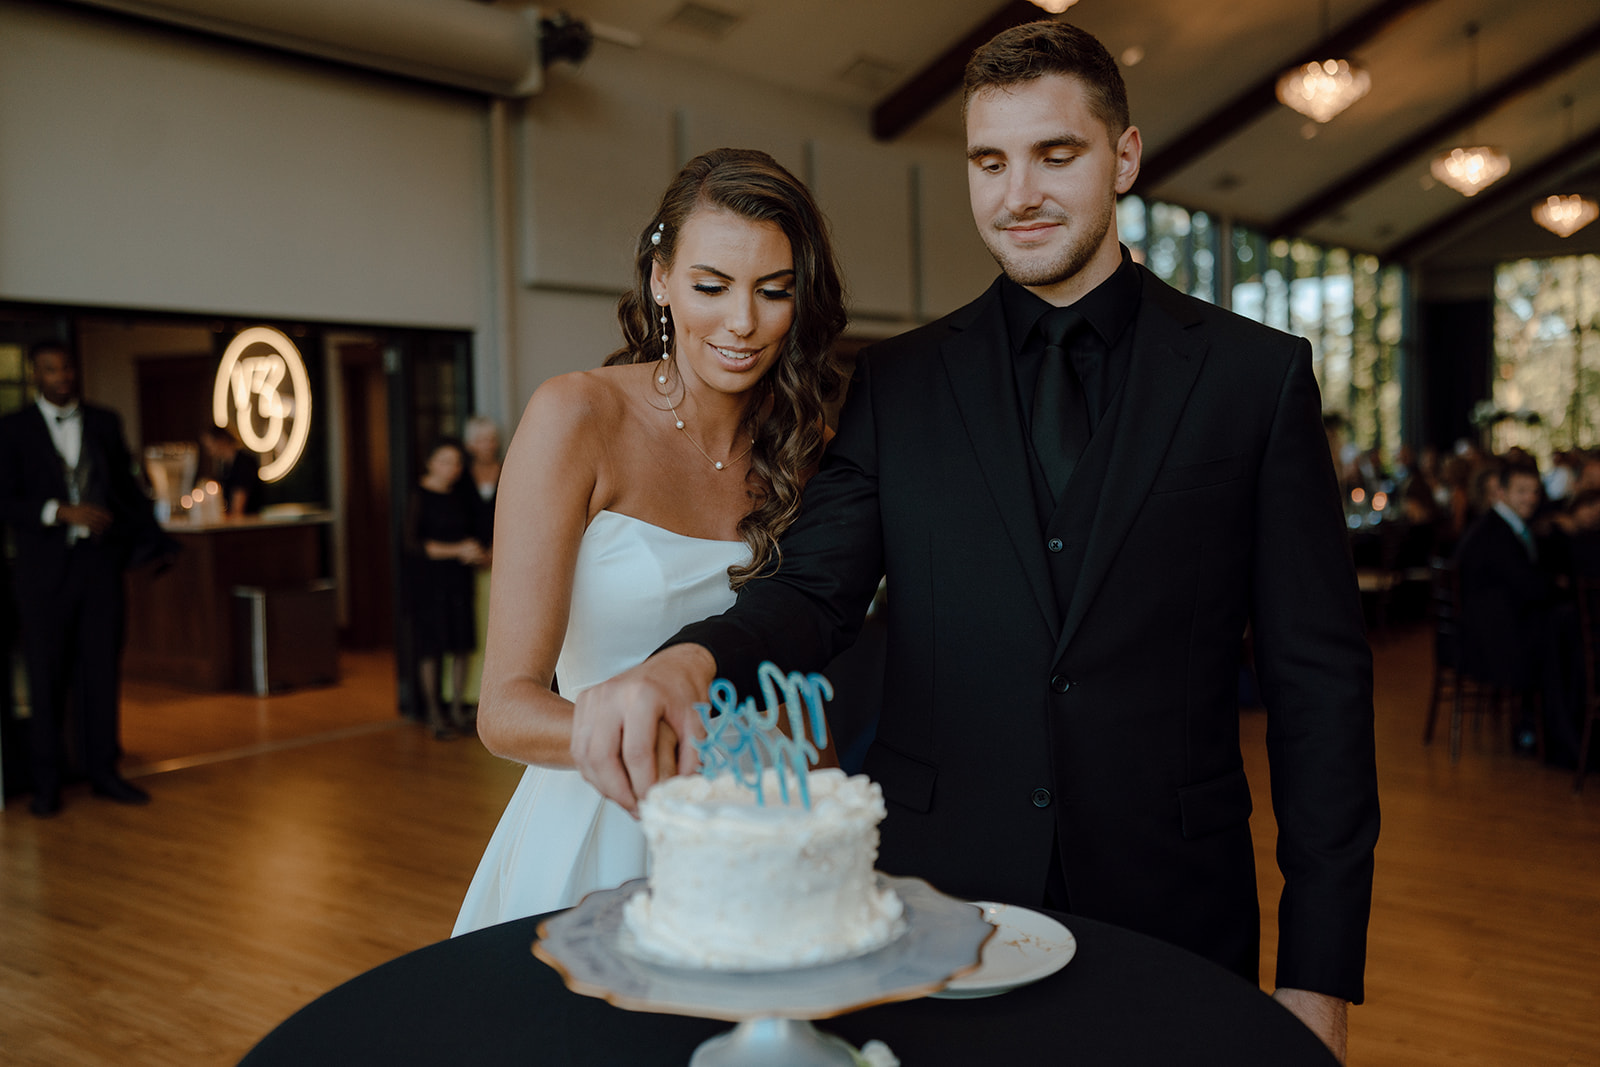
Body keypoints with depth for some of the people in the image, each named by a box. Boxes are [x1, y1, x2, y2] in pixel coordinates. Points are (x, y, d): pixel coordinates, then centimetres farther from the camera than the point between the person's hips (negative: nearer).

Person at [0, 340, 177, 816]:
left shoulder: (105, 423, 10)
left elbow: (127, 486, 12)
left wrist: (151, 538, 1)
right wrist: (60, 511, -19)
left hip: (100, 562, 3)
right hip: (45, 569, -2)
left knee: (101, 669, 6)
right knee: (47, 675, 4)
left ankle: (102, 771, 17)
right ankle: (45, 782, 14)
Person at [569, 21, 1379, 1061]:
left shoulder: (1259, 373, -1)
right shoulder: (897, 382, 4)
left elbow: (1319, 673, -2)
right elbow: (815, 590, -3)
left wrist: (1319, 974, -5)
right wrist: (685, 663, -27)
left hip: (1170, 903, -1)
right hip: (934, 893, 1)